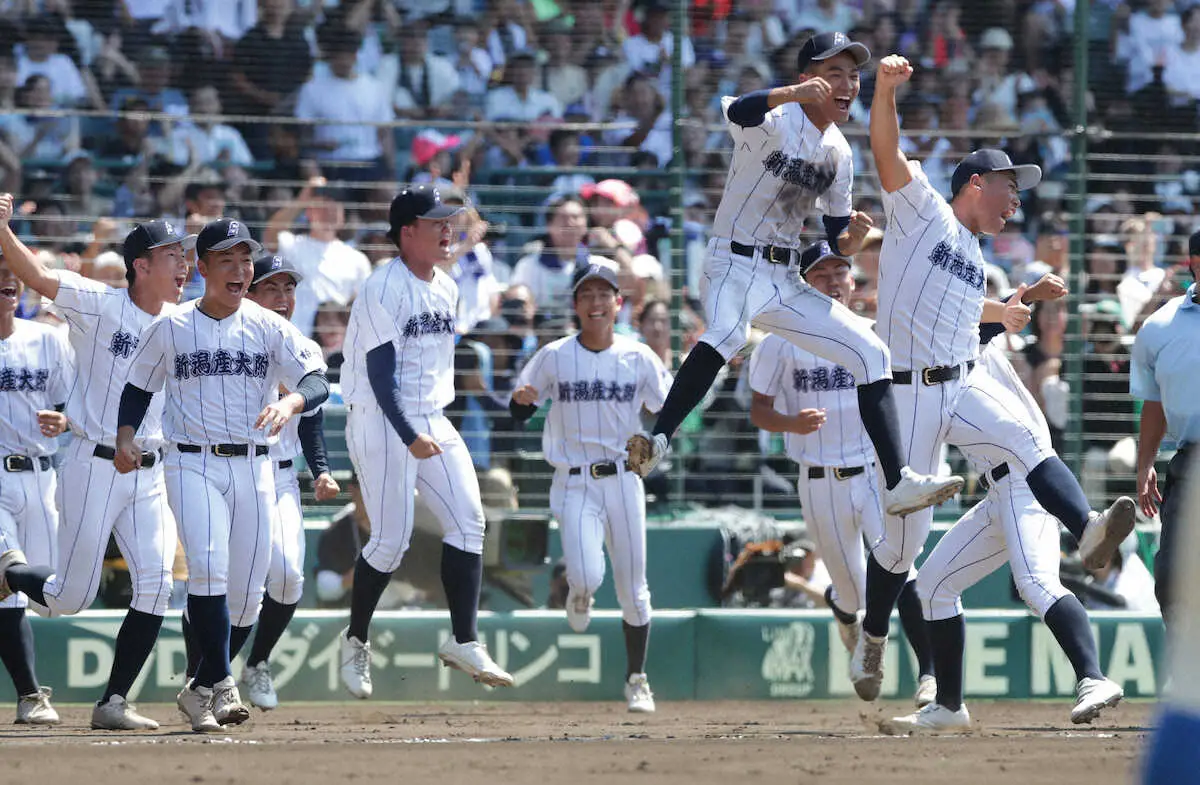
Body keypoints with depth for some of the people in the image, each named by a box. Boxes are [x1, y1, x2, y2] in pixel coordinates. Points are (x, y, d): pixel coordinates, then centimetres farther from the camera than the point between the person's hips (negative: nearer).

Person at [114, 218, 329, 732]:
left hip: (253, 465, 2)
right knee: (209, 568, -22)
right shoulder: (170, 329, 3)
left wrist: (288, 402, -29)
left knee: (247, 591, 3)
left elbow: (318, 381, -7)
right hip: (192, 463, -2)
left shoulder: (269, 328, 3)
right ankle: (221, 685, -23)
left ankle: (200, 689, 21)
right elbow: (138, 389, 13)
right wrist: (125, 438, -5)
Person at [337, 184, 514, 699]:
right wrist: (409, 438, -31)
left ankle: (464, 642, -5)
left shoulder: (447, 290, 10)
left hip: (433, 422, 8)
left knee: (467, 521, -5)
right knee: (390, 540, -7)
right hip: (382, 424, -8)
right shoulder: (383, 291, -15)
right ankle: (356, 641, 12)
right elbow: (381, 373, -22)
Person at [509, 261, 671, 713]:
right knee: (587, 575, -22)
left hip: (623, 481, 2)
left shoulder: (639, 358, 2)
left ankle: (636, 679, 20)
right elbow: (518, 415, 4)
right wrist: (522, 399, -19)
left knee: (633, 590, 4)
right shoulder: (555, 357, 0)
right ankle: (579, 590, 16)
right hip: (574, 484, -2)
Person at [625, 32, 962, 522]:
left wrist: (853, 238, -7)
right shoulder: (778, 121, -9)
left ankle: (898, 484, 8)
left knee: (871, 353, 5)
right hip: (736, 265, -8)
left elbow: (838, 242, 18)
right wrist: (792, 93, -53)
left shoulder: (837, 152, 12)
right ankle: (657, 442, -47)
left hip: (785, 283, 8)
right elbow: (737, 112, -35)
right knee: (727, 333, -39)